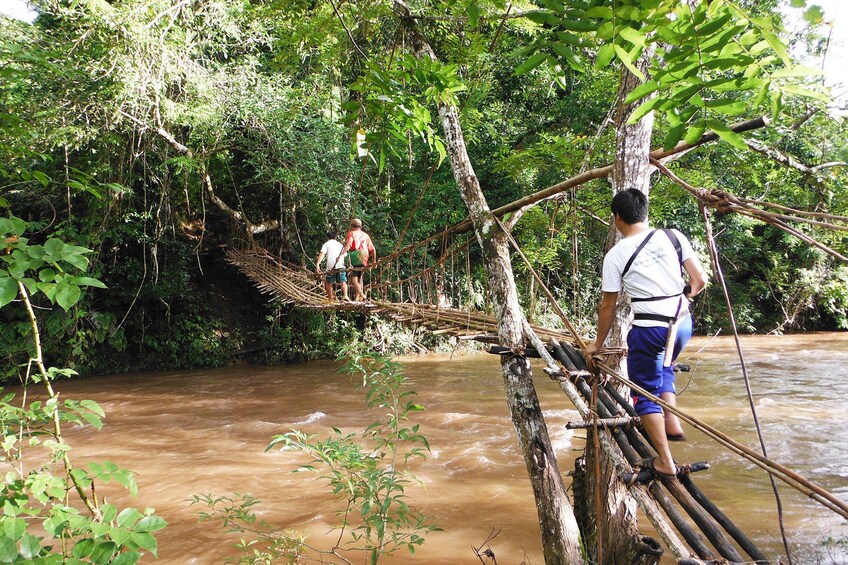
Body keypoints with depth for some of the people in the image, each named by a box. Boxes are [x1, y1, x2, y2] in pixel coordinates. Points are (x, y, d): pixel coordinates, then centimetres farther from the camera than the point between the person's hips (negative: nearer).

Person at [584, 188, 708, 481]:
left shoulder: (615, 255, -5)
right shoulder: (673, 237, 1)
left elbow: (607, 307, 1)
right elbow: (700, 280, 4)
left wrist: (598, 344, 14)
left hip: (648, 329, -4)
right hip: (682, 324, 5)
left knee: (645, 393, 10)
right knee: (663, 369, 33)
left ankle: (665, 462, 11)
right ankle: (672, 423, 24)